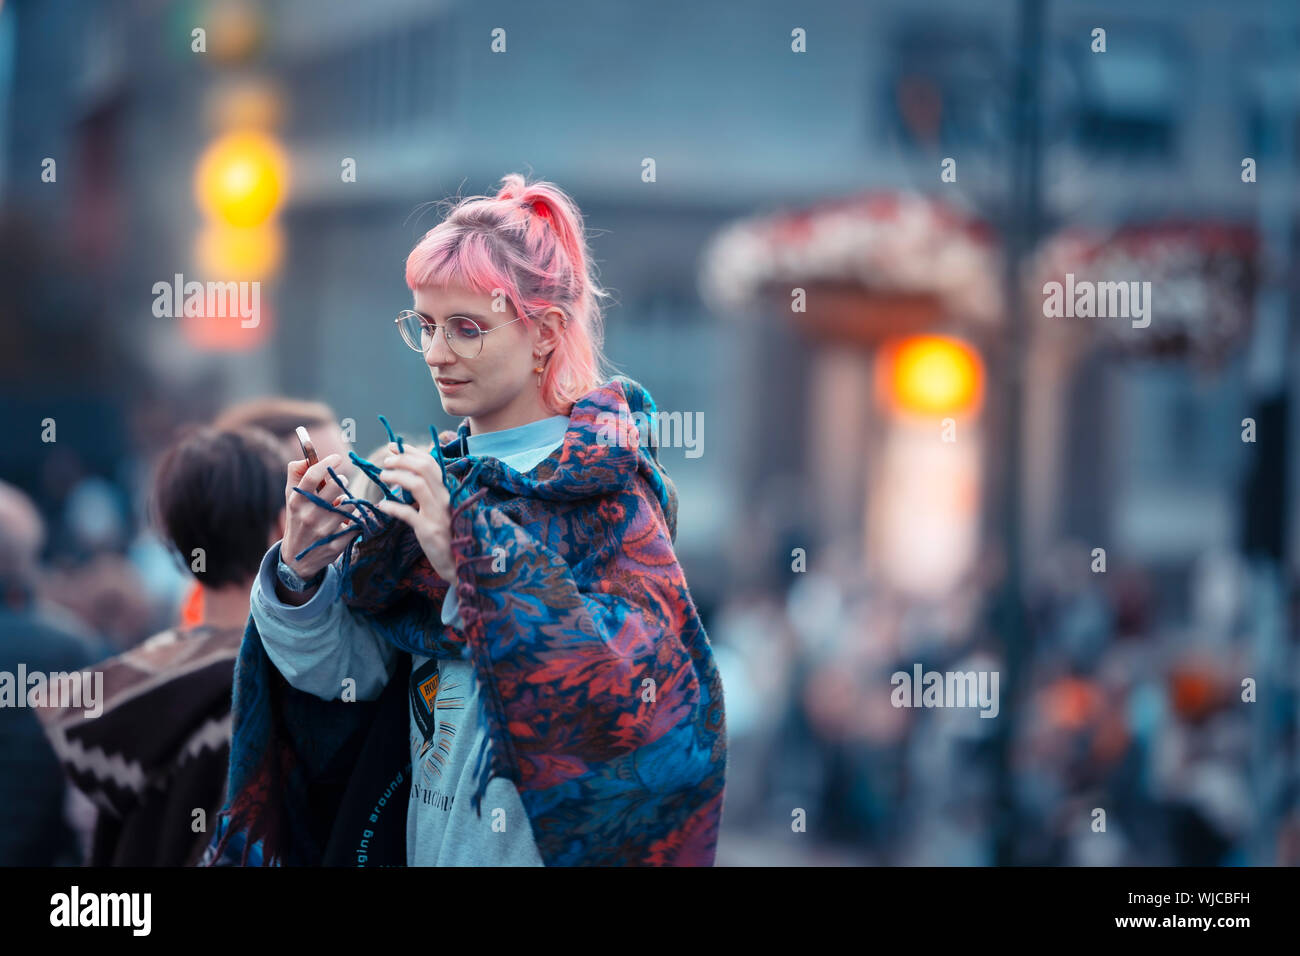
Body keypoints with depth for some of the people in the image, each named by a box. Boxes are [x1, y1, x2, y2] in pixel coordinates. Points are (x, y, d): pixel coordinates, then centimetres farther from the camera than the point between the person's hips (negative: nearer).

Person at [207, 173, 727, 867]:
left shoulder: (607, 489, -11)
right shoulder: (431, 477, 2)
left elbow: (632, 691, -26)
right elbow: (348, 670, -1)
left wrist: (470, 551, -29)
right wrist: (302, 575, -20)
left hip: (543, 847, -5)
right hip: (420, 843, 5)